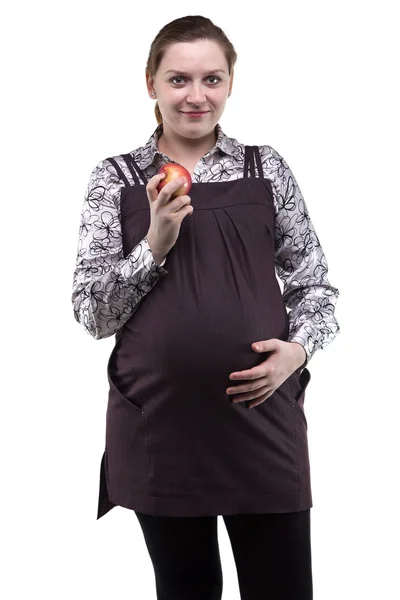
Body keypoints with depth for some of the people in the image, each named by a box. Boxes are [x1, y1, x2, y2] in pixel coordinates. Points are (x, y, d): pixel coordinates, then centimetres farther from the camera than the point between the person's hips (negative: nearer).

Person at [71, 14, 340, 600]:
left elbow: (314, 283, 11)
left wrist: (299, 347, -8)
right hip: (159, 423, 0)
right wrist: (155, 243, -12)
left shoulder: (267, 168, 7)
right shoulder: (116, 179, 4)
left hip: (262, 415, 0)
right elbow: (92, 314, 1)